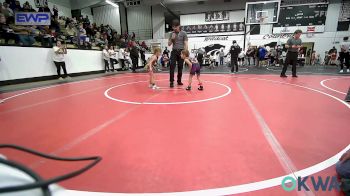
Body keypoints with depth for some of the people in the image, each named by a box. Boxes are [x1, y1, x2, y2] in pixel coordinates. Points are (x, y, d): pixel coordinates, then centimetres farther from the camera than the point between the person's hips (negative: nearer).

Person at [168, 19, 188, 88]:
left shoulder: (183, 33, 2)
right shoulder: (172, 34, 10)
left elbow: (186, 44, -2)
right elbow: (169, 44, 11)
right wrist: (172, 39, -7)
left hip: (181, 51, -1)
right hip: (174, 51, 2)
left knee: (180, 67, 5)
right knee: (172, 66, -8)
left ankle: (179, 81, 16)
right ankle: (171, 82, -6)